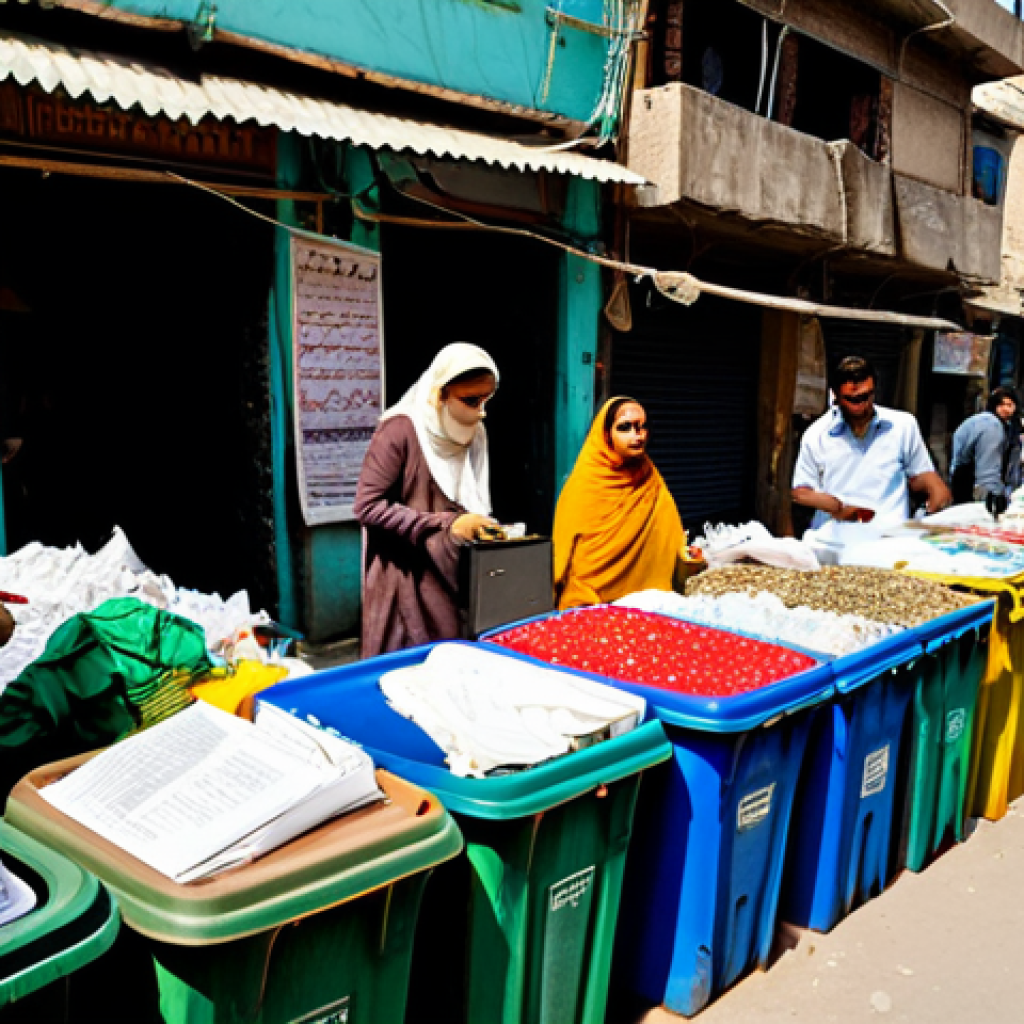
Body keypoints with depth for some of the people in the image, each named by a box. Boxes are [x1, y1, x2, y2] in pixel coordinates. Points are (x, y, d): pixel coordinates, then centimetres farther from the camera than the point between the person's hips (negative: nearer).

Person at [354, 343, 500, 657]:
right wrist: (445, 525, -20)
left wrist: (484, 526, -1)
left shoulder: (475, 434, 8)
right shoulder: (401, 429, -13)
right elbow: (368, 506, -17)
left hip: (457, 579, 6)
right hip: (407, 581, -6)